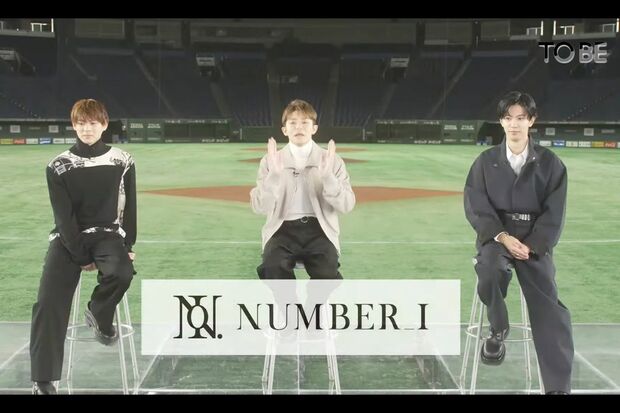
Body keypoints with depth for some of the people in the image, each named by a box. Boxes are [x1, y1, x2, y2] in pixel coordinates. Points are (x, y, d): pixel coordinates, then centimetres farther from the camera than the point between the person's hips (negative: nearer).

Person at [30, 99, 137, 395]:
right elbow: (63, 216, -6)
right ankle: (43, 381, -8)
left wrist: (128, 246, -4)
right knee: (48, 303, -16)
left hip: (107, 234, 0)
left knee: (121, 272, -33)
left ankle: (98, 314, 1)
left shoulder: (122, 162, -1)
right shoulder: (59, 166, -3)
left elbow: (129, 207, 4)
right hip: (68, 238, 0)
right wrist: (80, 256, -12)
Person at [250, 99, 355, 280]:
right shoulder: (270, 161, 6)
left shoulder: (332, 160, 6)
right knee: (273, 268, -30)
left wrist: (327, 175, -17)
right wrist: (274, 174, -16)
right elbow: (259, 207, -2)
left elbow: (346, 206, -3)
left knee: (326, 275, -27)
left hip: (319, 229, 0)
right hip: (283, 228, 0)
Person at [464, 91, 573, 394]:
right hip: (495, 234, 0)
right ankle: (498, 330, -5)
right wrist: (503, 237, -16)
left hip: (535, 240, 0)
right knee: (489, 269, -34)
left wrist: (530, 246, -13)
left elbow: (554, 214, 0)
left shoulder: (550, 163, 3)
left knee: (549, 311, -12)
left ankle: (559, 387, -6)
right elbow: (475, 206, -2)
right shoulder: (486, 161, 4)